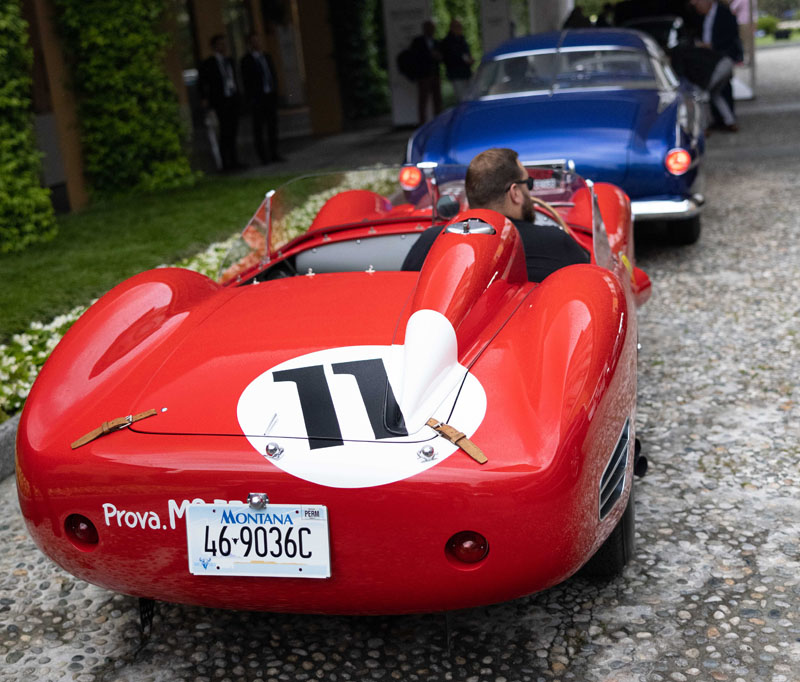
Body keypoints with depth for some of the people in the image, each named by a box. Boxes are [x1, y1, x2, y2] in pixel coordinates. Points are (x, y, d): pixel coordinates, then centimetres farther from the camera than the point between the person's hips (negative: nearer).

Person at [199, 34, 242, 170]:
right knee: (225, 132, -8)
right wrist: (204, 98, -13)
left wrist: (237, 95, 14)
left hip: (233, 99, 6)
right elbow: (202, 83, -4)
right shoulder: (208, 64, -3)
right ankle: (226, 162, -5)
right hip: (221, 101, -6)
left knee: (233, 131, 10)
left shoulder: (229, 61, 16)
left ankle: (234, 161, 16)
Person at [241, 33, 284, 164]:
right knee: (258, 128, -2)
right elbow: (246, 82, -6)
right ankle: (264, 156, 1)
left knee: (273, 126, 7)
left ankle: (274, 154, 14)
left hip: (270, 96, 6)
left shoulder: (267, 57, 15)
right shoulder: (246, 60, -3)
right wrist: (251, 99, -11)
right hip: (258, 98, -6)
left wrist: (275, 92, 9)